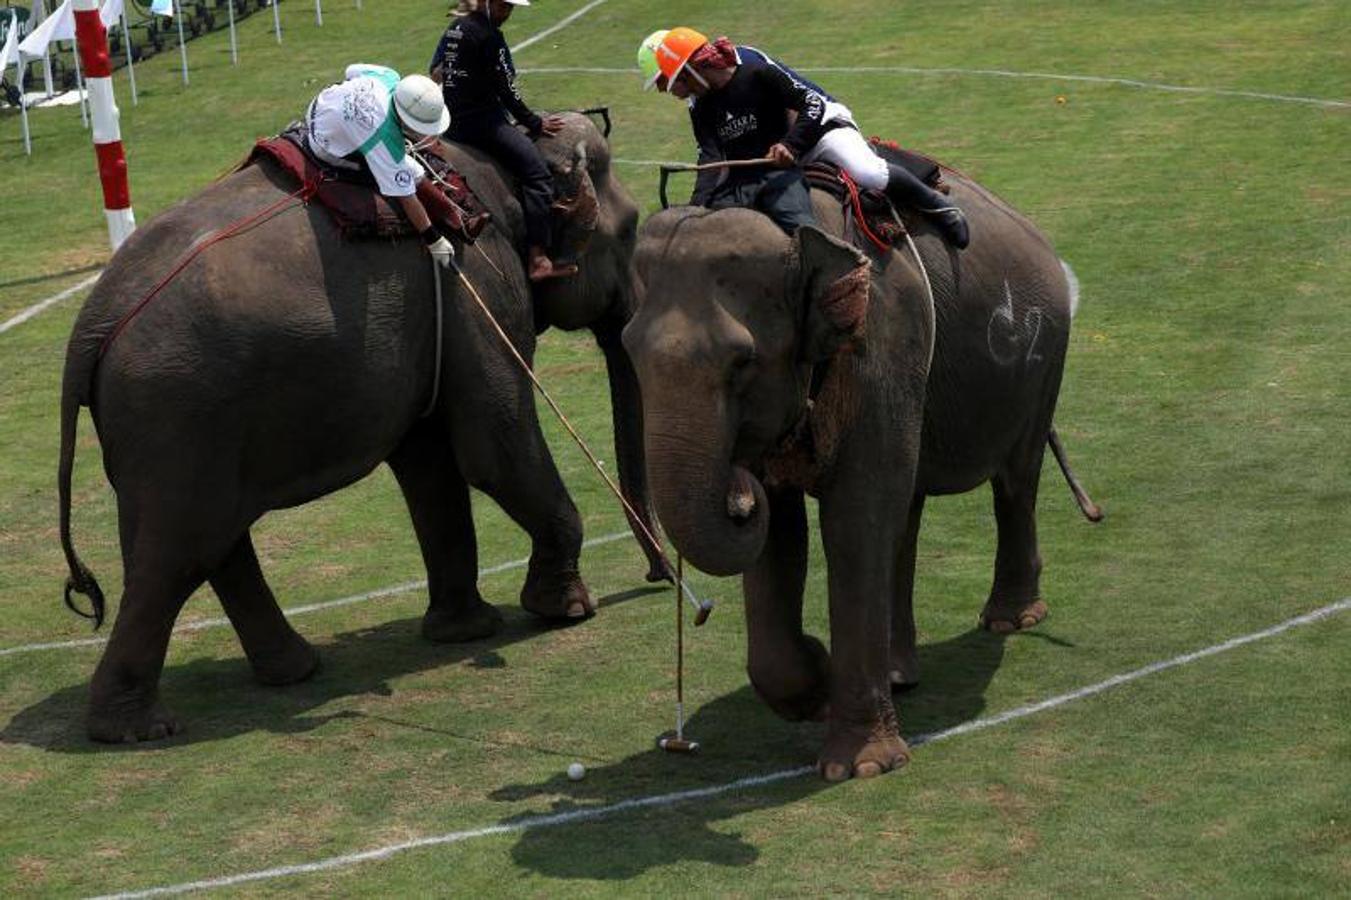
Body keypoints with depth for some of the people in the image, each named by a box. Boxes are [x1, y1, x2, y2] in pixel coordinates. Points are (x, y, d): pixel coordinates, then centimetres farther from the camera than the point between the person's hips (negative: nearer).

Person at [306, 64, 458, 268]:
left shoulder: (390, 77, -25)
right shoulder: (385, 139, -40)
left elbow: (351, 71, -1)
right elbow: (406, 197, -32)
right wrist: (433, 239, -25)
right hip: (327, 149, -7)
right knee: (415, 176, -6)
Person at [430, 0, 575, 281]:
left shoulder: (454, 27, 15)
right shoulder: (488, 36, -11)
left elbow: (435, 70, 22)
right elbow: (505, 89, -10)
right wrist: (535, 123, 0)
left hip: (451, 120, 10)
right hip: (481, 119, -10)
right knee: (537, 171, -16)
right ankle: (538, 260, -28)